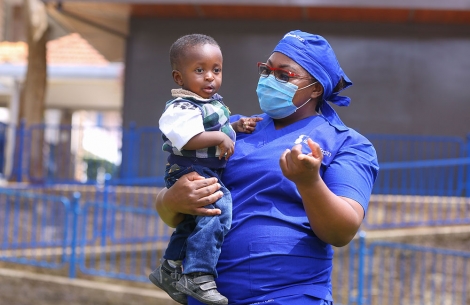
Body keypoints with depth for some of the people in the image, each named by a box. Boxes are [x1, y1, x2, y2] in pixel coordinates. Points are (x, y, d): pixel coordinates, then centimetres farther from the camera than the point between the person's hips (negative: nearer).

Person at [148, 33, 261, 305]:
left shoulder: (214, 101, 11)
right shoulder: (183, 107, -20)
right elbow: (188, 139, -32)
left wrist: (238, 126, 8)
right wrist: (219, 137, -28)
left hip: (209, 174, 11)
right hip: (190, 173, -11)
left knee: (193, 223, 24)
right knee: (219, 207, -31)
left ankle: (169, 270, 44)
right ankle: (198, 276, -29)